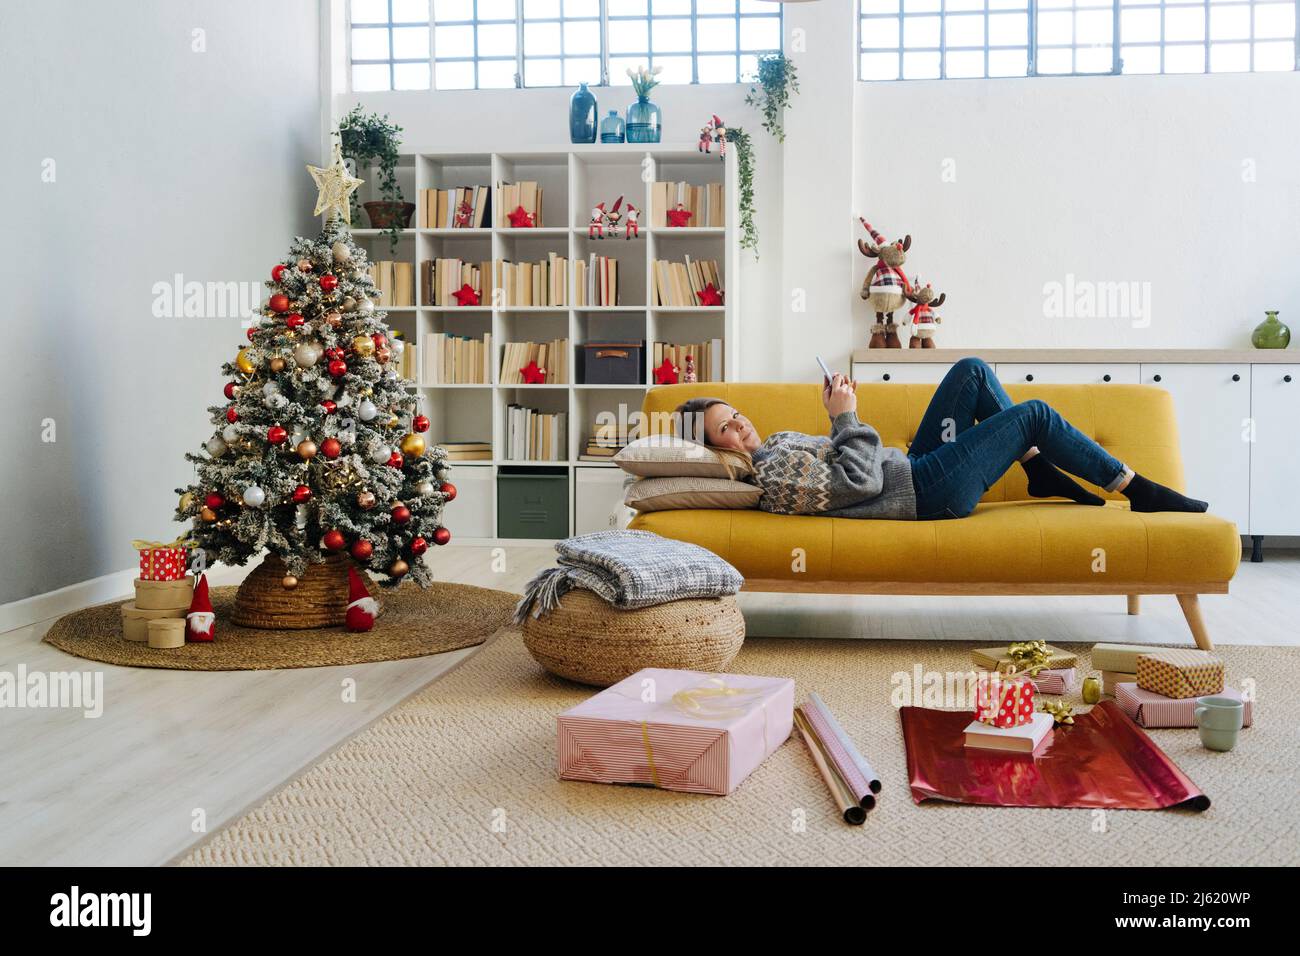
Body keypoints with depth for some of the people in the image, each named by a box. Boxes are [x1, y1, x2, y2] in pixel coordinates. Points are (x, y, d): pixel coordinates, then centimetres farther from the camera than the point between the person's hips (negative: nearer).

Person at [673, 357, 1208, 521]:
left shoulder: (774, 446, 9)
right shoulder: (769, 476, -24)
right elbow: (862, 481, -28)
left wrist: (837, 419, 4)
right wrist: (846, 416, -20)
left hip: (914, 467, 10)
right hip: (930, 492, -10)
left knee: (973, 372, 10)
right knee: (1036, 414, -6)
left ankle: (1042, 472, 17)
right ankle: (1138, 491, 11)